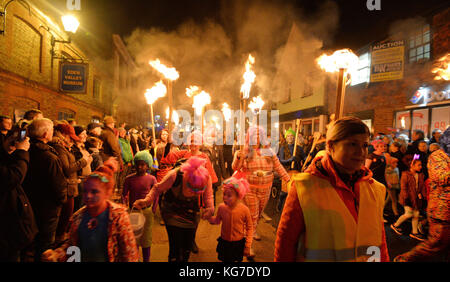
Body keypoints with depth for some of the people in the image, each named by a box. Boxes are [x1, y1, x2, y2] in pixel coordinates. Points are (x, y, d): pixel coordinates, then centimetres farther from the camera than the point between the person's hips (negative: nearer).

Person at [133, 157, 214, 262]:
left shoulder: (206, 178, -26)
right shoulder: (175, 175, -34)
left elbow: (208, 196, -9)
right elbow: (158, 188, -17)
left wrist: (210, 208, -28)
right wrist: (147, 200, -31)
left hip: (192, 215, 3)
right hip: (173, 213, -3)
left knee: (188, 246, 15)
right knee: (175, 247, -7)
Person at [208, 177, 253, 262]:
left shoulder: (244, 209, -21)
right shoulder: (221, 207, -15)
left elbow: (249, 228, -9)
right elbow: (217, 221, 3)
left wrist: (247, 246, -8)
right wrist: (209, 217, -16)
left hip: (238, 244, -2)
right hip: (224, 243, 2)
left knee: (238, 260, 17)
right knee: (225, 260, 18)